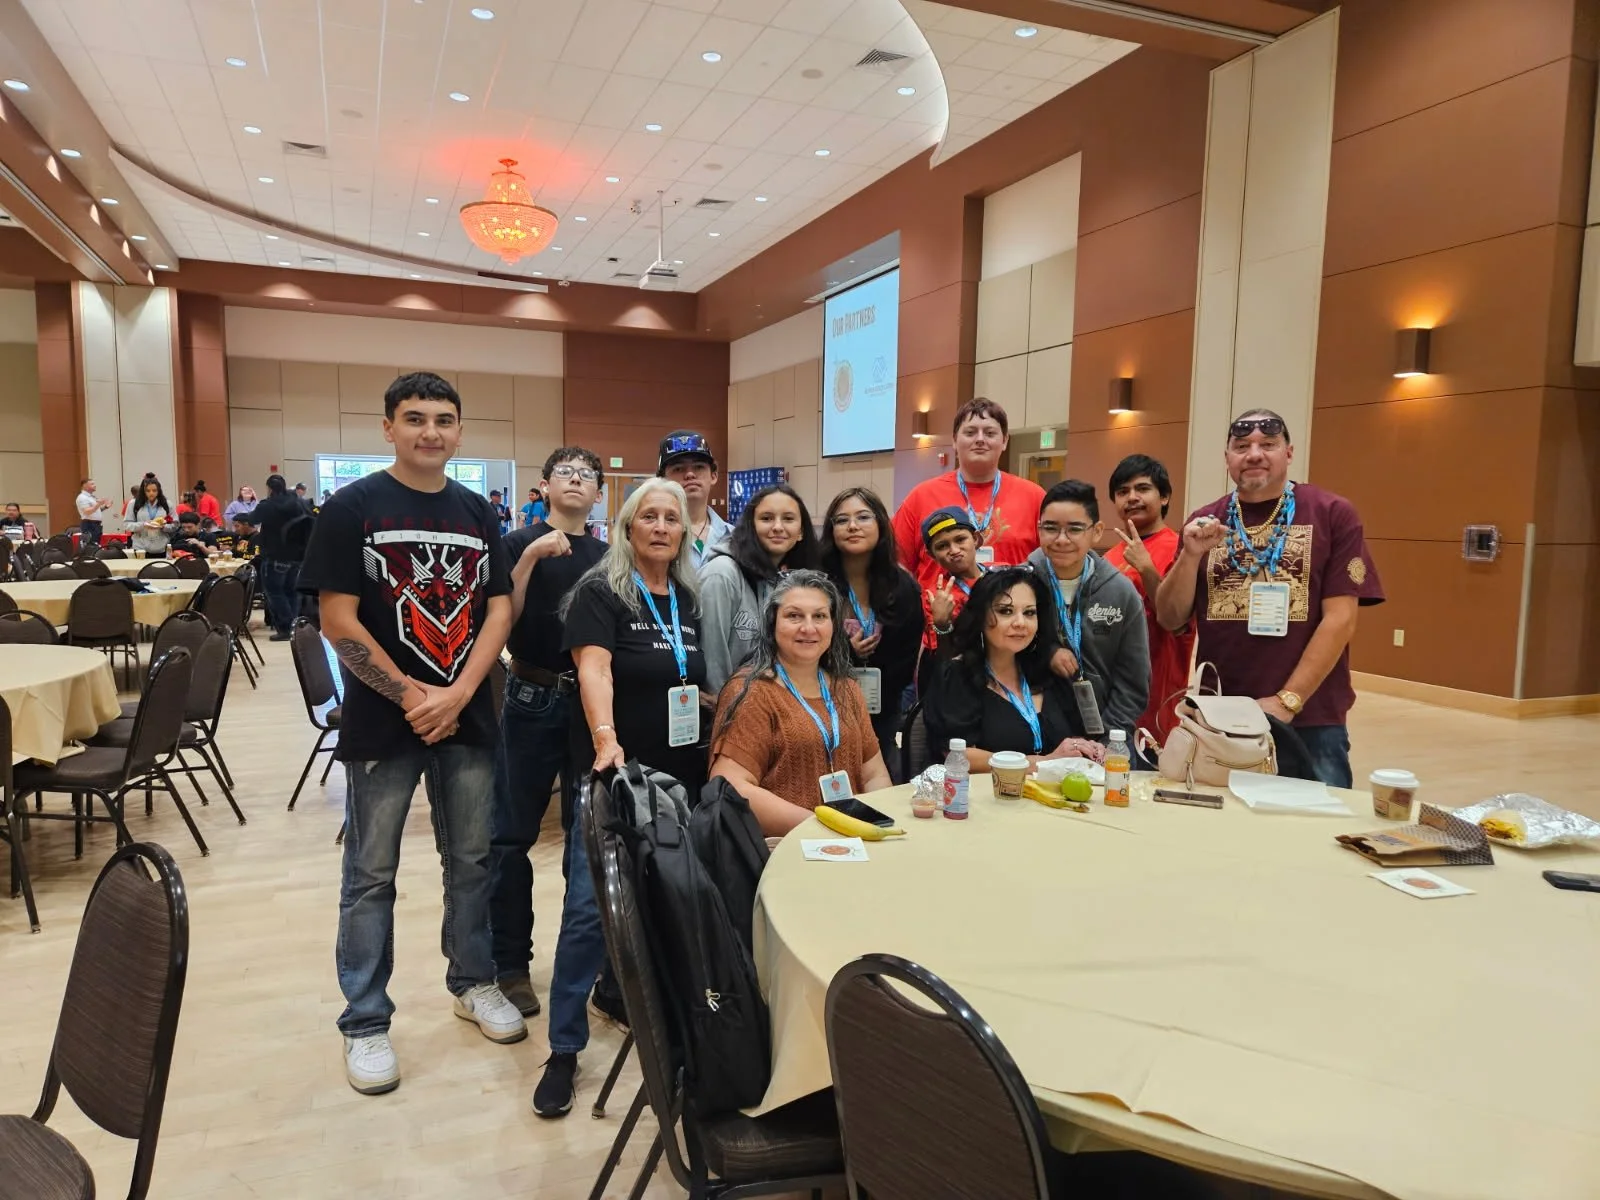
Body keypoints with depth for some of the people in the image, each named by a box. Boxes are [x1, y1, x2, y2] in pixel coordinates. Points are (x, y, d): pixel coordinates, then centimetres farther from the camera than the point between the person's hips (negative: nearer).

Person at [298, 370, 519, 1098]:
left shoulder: (478, 512, 6)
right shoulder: (352, 507, -6)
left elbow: (499, 609, 2)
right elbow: (338, 621, -11)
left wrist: (456, 694, -10)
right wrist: (411, 697, -12)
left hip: (467, 716, 4)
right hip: (383, 720, -3)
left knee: (471, 859, 14)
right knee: (371, 874, 7)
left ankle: (473, 982, 33)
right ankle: (365, 1022, 21)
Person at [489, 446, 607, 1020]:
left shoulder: (607, 556, 10)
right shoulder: (521, 542, 0)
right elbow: (502, 620, -12)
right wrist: (530, 556, -20)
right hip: (533, 698, -3)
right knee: (513, 834, 3)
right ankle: (510, 963, 17)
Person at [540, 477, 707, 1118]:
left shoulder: (690, 598, 11)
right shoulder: (600, 592, -7)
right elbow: (594, 670, -22)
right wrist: (606, 741, -37)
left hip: (681, 777, 6)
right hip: (614, 775, -5)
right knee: (590, 909, -6)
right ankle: (564, 1049, 8)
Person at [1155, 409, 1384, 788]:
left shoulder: (1332, 514, -1)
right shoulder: (1203, 523, 6)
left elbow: (1340, 618, -7)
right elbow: (1170, 620, 4)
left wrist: (1287, 701, -13)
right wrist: (1191, 555, -12)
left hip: (1311, 721, -2)